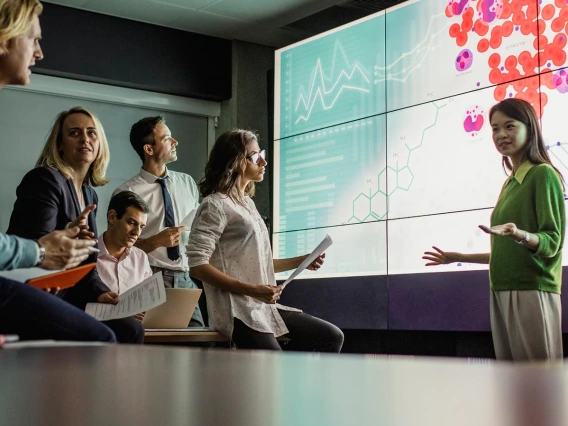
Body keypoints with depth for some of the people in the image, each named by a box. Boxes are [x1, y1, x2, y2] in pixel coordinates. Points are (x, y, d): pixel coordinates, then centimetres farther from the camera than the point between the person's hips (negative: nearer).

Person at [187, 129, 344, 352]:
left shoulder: (247, 203, 18)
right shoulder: (215, 205, -9)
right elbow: (197, 266, -18)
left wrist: (301, 261, 12)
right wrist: (252, 290, -23)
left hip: (264, 307, 9)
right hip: (237, 311, -9)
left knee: (331, 337, 6)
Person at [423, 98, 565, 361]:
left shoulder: (543, 174, -5)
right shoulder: (510, 183, 18)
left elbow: (552, 242, -12)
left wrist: (521, 235, -32)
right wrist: (457, 257, 24)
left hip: (532, 292, -8)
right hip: (503, 291, 8)